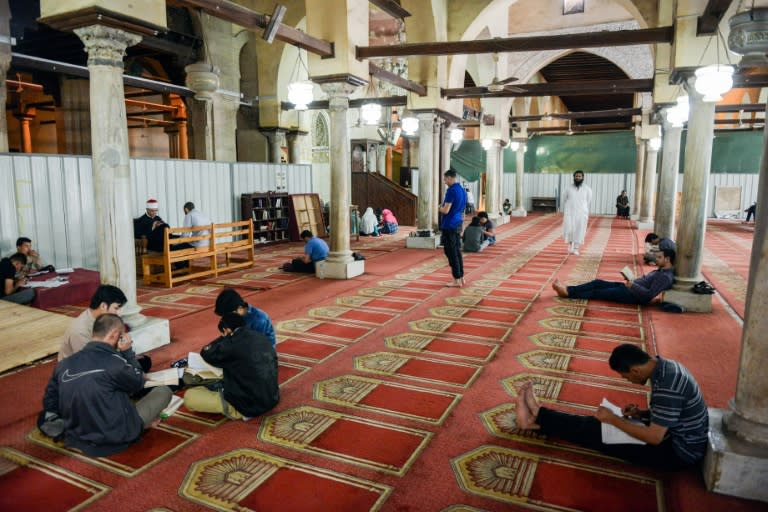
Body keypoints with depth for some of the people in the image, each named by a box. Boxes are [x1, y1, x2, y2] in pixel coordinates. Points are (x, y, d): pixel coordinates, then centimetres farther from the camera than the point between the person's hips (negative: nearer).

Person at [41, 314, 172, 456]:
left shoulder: (64, 363, -1)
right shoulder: (114, 362, -21)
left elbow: (50, 400, 10)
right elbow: (138, 383, -2)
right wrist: (127, 352, 3)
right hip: (114, 438, -7)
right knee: (164, 391, 3)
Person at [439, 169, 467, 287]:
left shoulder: (451, 191, -16)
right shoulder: (462, 190, 13)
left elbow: (446, 210, -20)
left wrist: (439, 208, 0)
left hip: (449, 225, -9)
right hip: (458, 224, 9)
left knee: (451, 252, -3)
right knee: (457, 251, 14)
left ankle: (457, 279, 1)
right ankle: (461, 277, 18)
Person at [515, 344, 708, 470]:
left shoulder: (667, 385, -32)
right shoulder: (665, 366, -1)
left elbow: (654, 437, -29)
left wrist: (613, 419, -20)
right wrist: (641, 413, -1)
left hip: (679, 451, -8)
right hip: (675, 435, 9)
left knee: (597, 430, -8)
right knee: (598, 423, 2)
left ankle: (538, 416, 3)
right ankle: (539, 418, 7)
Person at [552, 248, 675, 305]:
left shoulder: (665, 277, -17)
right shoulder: (661, 271, 15)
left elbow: (649, 295, -27)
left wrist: (633, 285, -28)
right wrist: (631, 280, 10)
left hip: (633, 295, -10)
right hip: (631, 288, 10)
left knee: (598, 293, -8)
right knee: (598, 283, 2)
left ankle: (568, 293, -4)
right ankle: (568, 289, -2)